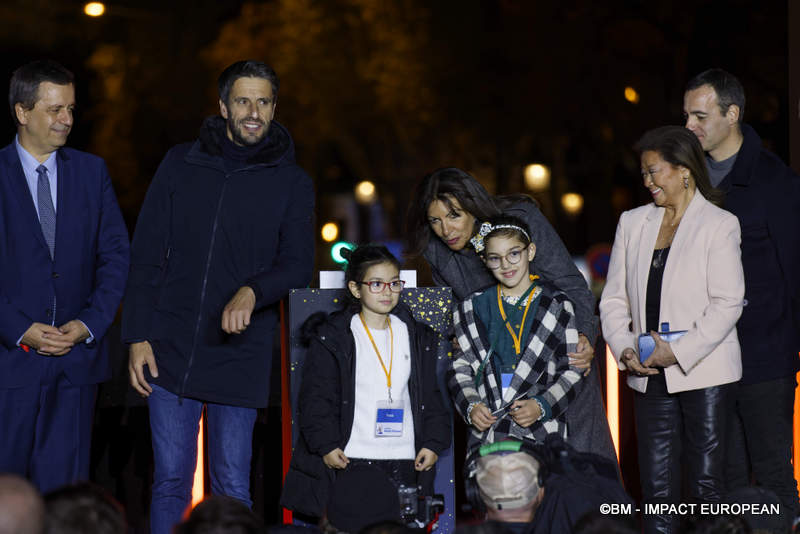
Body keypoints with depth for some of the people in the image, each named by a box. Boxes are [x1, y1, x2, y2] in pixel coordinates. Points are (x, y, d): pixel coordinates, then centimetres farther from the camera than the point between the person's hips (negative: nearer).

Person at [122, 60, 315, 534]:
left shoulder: (292, 183, 5)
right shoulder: (181, 165, 7)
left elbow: (298, 266, -1)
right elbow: (146, 257, 6)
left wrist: (252, 291, -21)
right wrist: (138, 337, -1)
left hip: (241, 354, -1)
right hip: (171, 351, 1)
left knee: (232, 487, 2)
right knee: (171, 479, 3)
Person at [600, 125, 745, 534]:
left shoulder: (719, 225, -3)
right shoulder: (633, 223, 12)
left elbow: (727, 303, -10)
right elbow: (614, 297, 12)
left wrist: (680, 352, -16)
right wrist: (623, 347, -5)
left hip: (703, 373, -4)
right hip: (650, 377, 4)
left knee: (706, 484, -2)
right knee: (656, 487, 4)